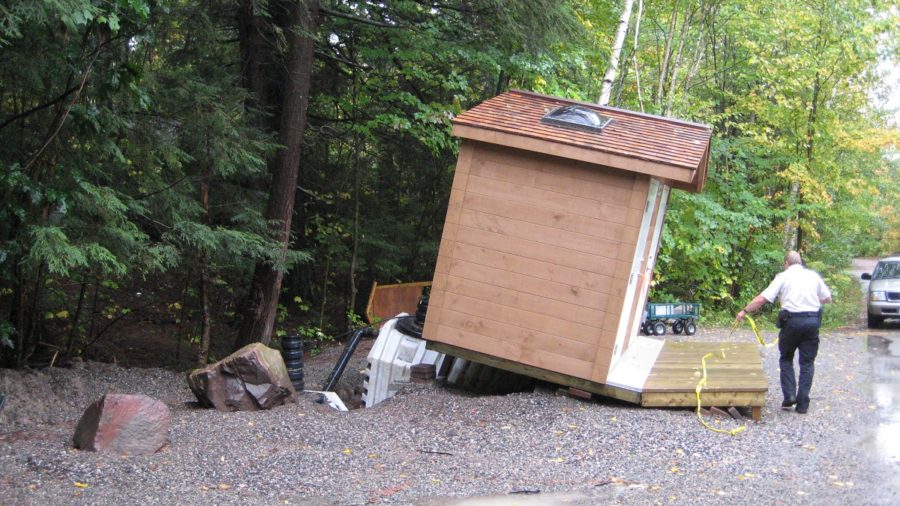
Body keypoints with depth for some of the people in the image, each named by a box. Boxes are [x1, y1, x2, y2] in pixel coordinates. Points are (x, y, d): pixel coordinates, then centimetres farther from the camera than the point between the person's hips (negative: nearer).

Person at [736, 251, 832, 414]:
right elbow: (827, 298, 17)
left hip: (792, 320, -2)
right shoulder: (813, 276, 11)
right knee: (807, 362, 10)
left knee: (786, 358, 17)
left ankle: (789, 395, 4)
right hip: (812, 320, 2)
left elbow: (762, 298, -3)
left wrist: (744, 311, 6)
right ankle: (802, 403, 7)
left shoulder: (783, 276, 2)